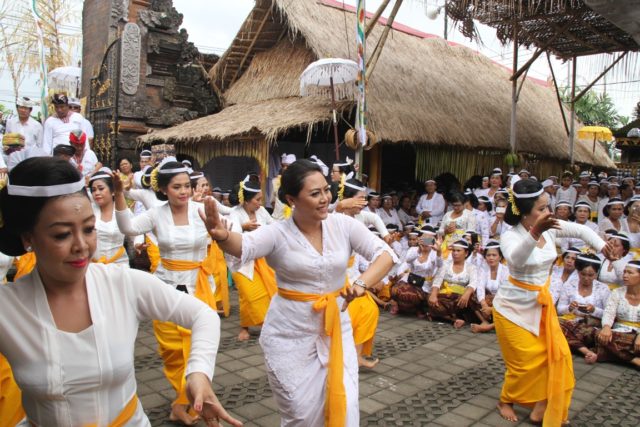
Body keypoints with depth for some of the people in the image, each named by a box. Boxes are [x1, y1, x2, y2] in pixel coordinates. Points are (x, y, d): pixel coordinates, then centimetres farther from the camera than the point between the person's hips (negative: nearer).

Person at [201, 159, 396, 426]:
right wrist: (222, 236, -55)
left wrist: (362, 283, -27)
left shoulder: (343, 225, -6)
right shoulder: (278, 233, -13)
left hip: (335, 328, 2)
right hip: (290, 334, -2)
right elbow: (244, 246, -32)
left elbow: (384, 254, -7)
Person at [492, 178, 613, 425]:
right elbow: (515, 260, -46)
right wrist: (534, 233, -60)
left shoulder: (550, 228, -6)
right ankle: (505, 401, 29)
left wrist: (600, 244, -6)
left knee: (557, 354, 5)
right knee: (525, 362, 3)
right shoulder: (511, 236, -24)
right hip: (513, 307, -6)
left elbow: (581, 230, 11)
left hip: (540, 303, 6)